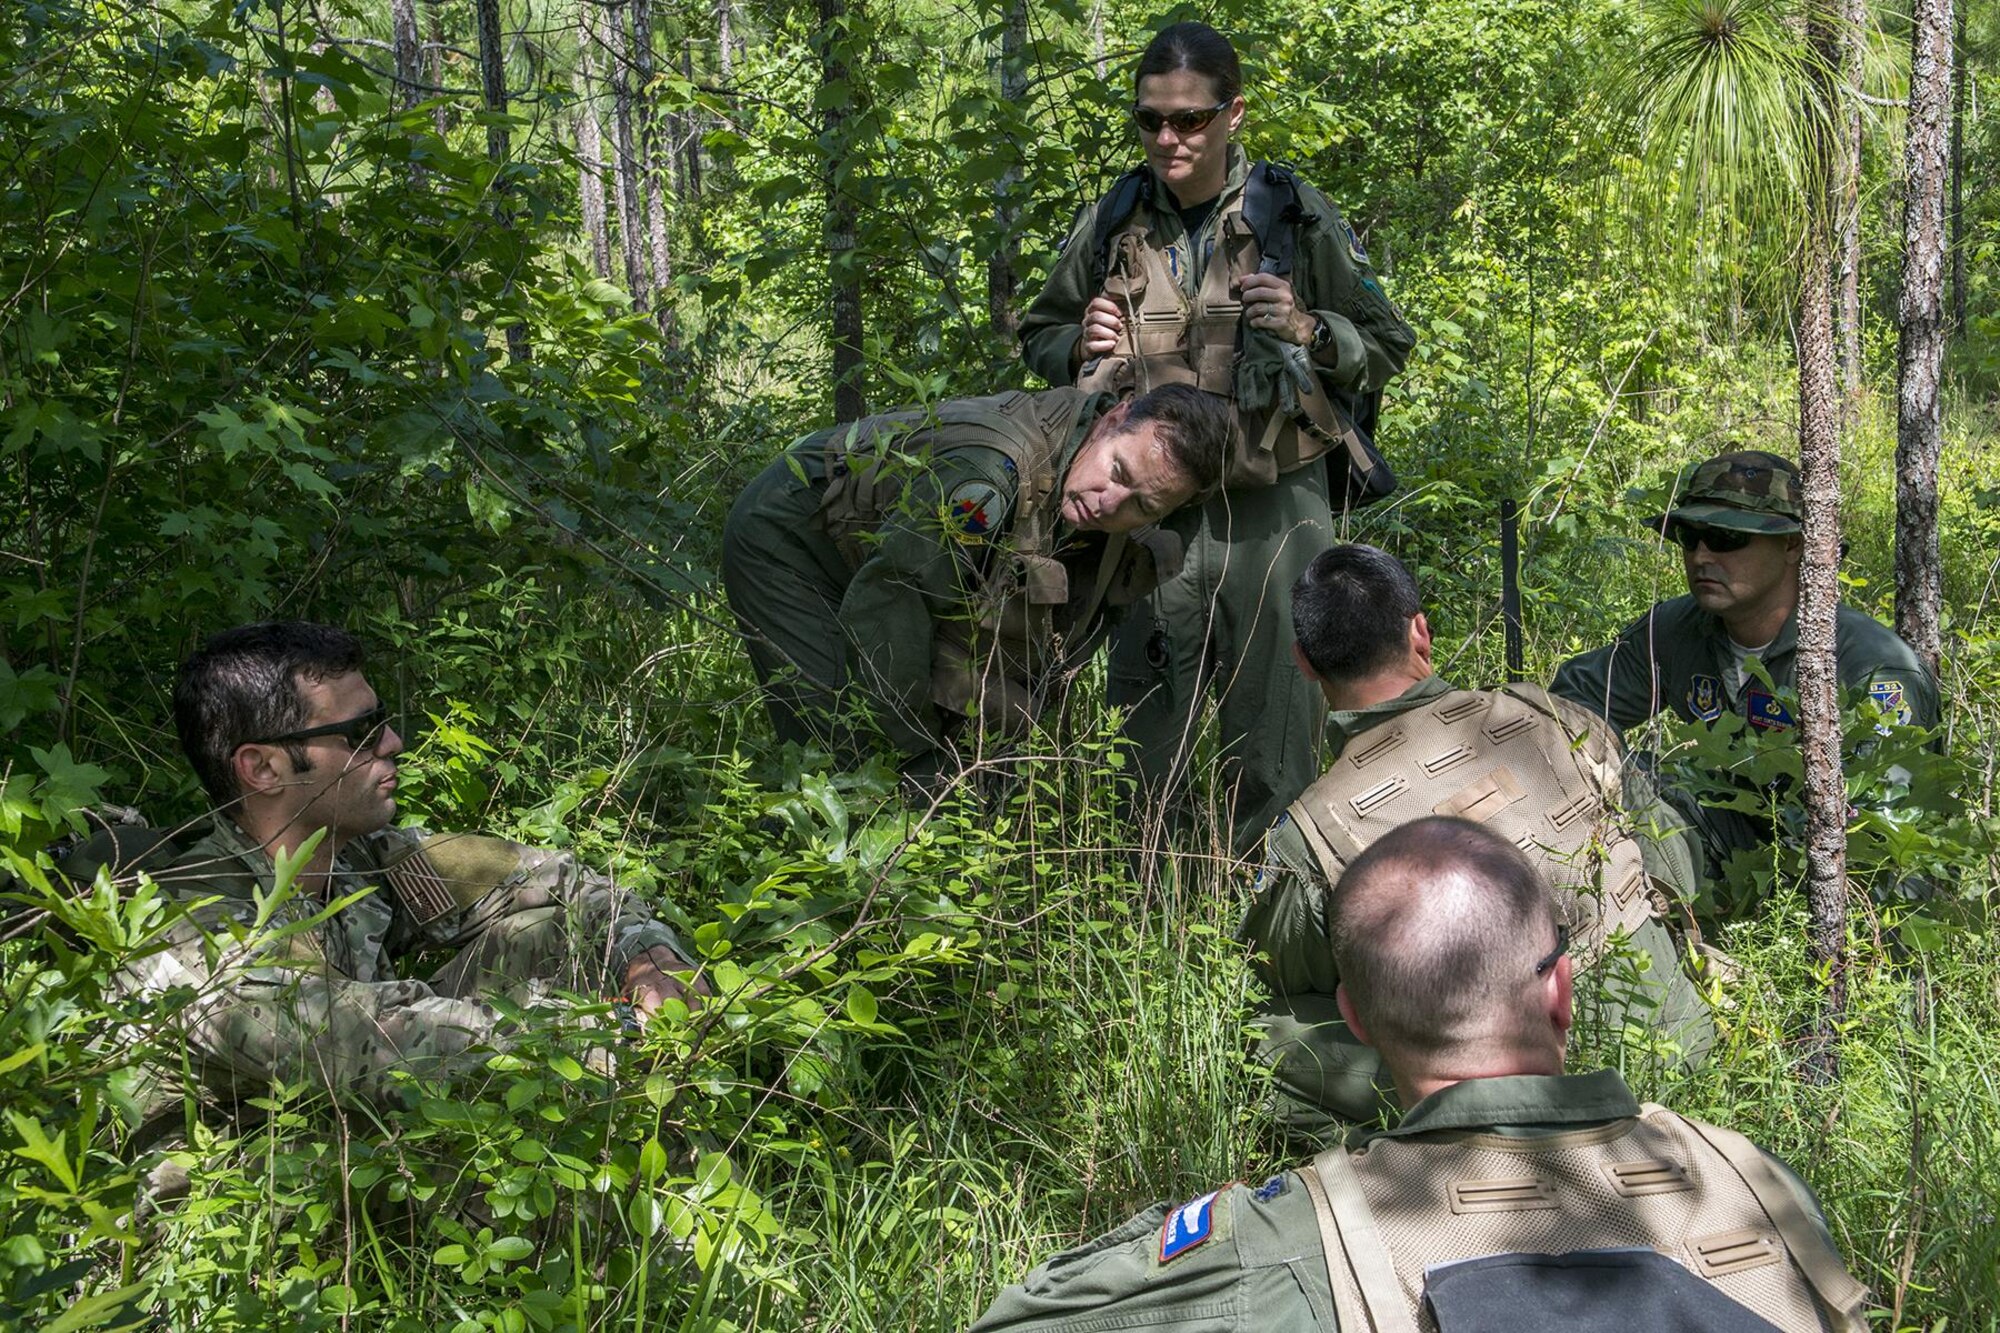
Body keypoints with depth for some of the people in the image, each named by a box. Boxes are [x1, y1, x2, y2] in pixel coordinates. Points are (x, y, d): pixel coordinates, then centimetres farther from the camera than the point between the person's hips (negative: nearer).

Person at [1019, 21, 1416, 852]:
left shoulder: (1297, 220, -1)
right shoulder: (1113, 223, 6)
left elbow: (1387, 346, 6)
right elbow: (1037, 336, 20)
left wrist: (1309, 332, -14)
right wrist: (1079, 349, -3)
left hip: (1273, 510, -2)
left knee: (1274, 730, 1)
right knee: (1142, 730, 5)